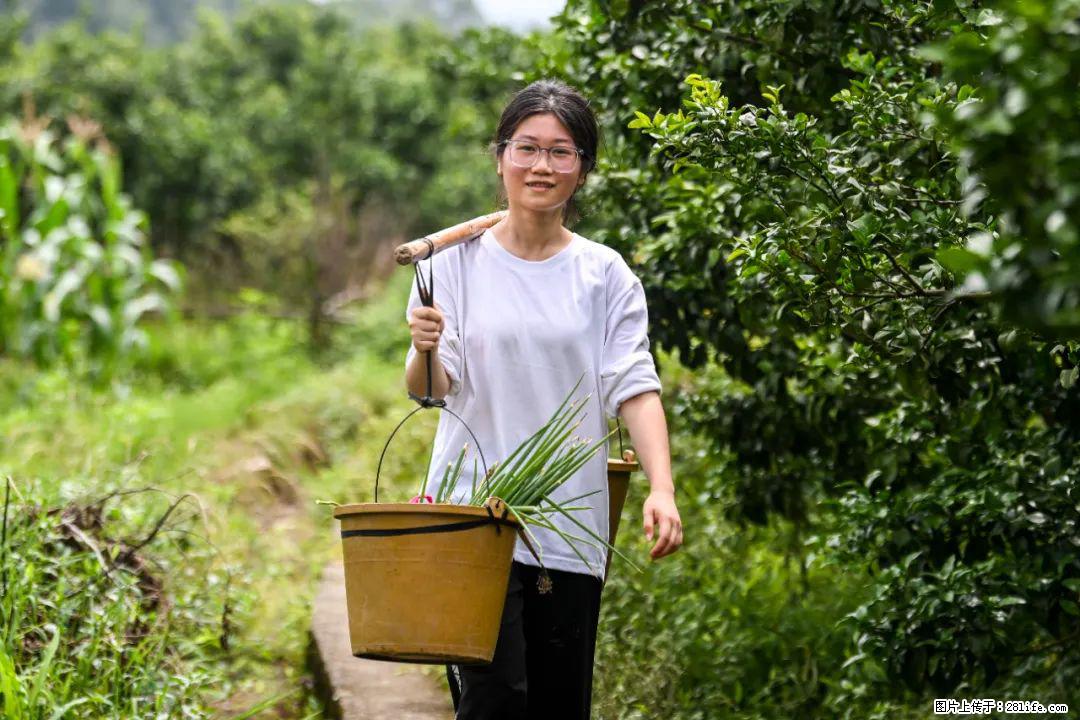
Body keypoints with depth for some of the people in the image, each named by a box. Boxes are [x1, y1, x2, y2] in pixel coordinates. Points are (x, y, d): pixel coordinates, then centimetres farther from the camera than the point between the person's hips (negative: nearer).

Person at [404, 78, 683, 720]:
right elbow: (430, 388, -3)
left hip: (571, 526, 2)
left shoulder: (607, 276, 6)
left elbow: (635, 386, -2)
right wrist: (424, 352, -27)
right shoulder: (458, 259, 2)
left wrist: (662, 489, -17)